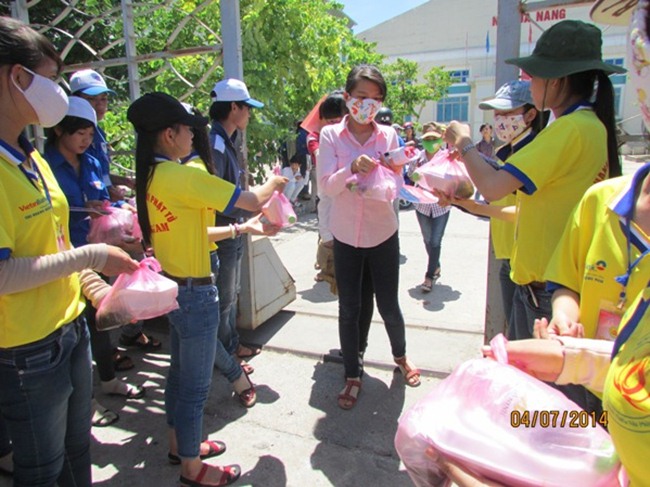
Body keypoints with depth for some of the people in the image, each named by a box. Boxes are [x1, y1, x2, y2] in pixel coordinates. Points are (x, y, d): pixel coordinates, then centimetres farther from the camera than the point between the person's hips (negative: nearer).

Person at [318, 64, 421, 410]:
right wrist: (352, 168, -28)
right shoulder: (330, 135, -3)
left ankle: (400, 355, 40)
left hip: (383, 235, 1)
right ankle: (352, 376, 25)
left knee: (388, 305, 10)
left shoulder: (389, 136, -1)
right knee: (348, 309, 7)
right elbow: (326, 185, -11)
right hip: (346, 236, 0)